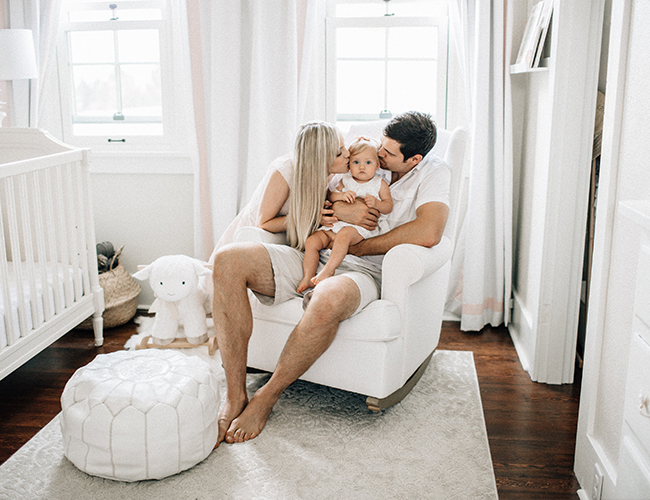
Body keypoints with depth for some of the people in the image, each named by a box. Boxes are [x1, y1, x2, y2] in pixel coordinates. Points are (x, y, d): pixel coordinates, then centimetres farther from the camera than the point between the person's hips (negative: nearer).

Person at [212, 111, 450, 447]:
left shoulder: (433, 173, 3)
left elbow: (429, 233, -17)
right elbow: (299, 201, 14)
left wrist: (356, 247, -11)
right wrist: (338, 209, -9)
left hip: (361, 271, -4)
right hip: (313, 259, 5)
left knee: (329, 299, -43)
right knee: (228, 260, -20)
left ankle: (266, 397, -17)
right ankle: (235, 397, -18)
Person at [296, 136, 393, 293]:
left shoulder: (380, 184, 9)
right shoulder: (345, 180, 17)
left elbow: (388, 206, 6)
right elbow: (331, 195, 11)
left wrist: (376, 203, -16)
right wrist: (341, 195, -12)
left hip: (361, 226, -4)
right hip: (337, 222, 5)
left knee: (343, 234, -37)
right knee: (312, 241, -13)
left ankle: (328, 270, -35)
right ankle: (308, 277, -16)